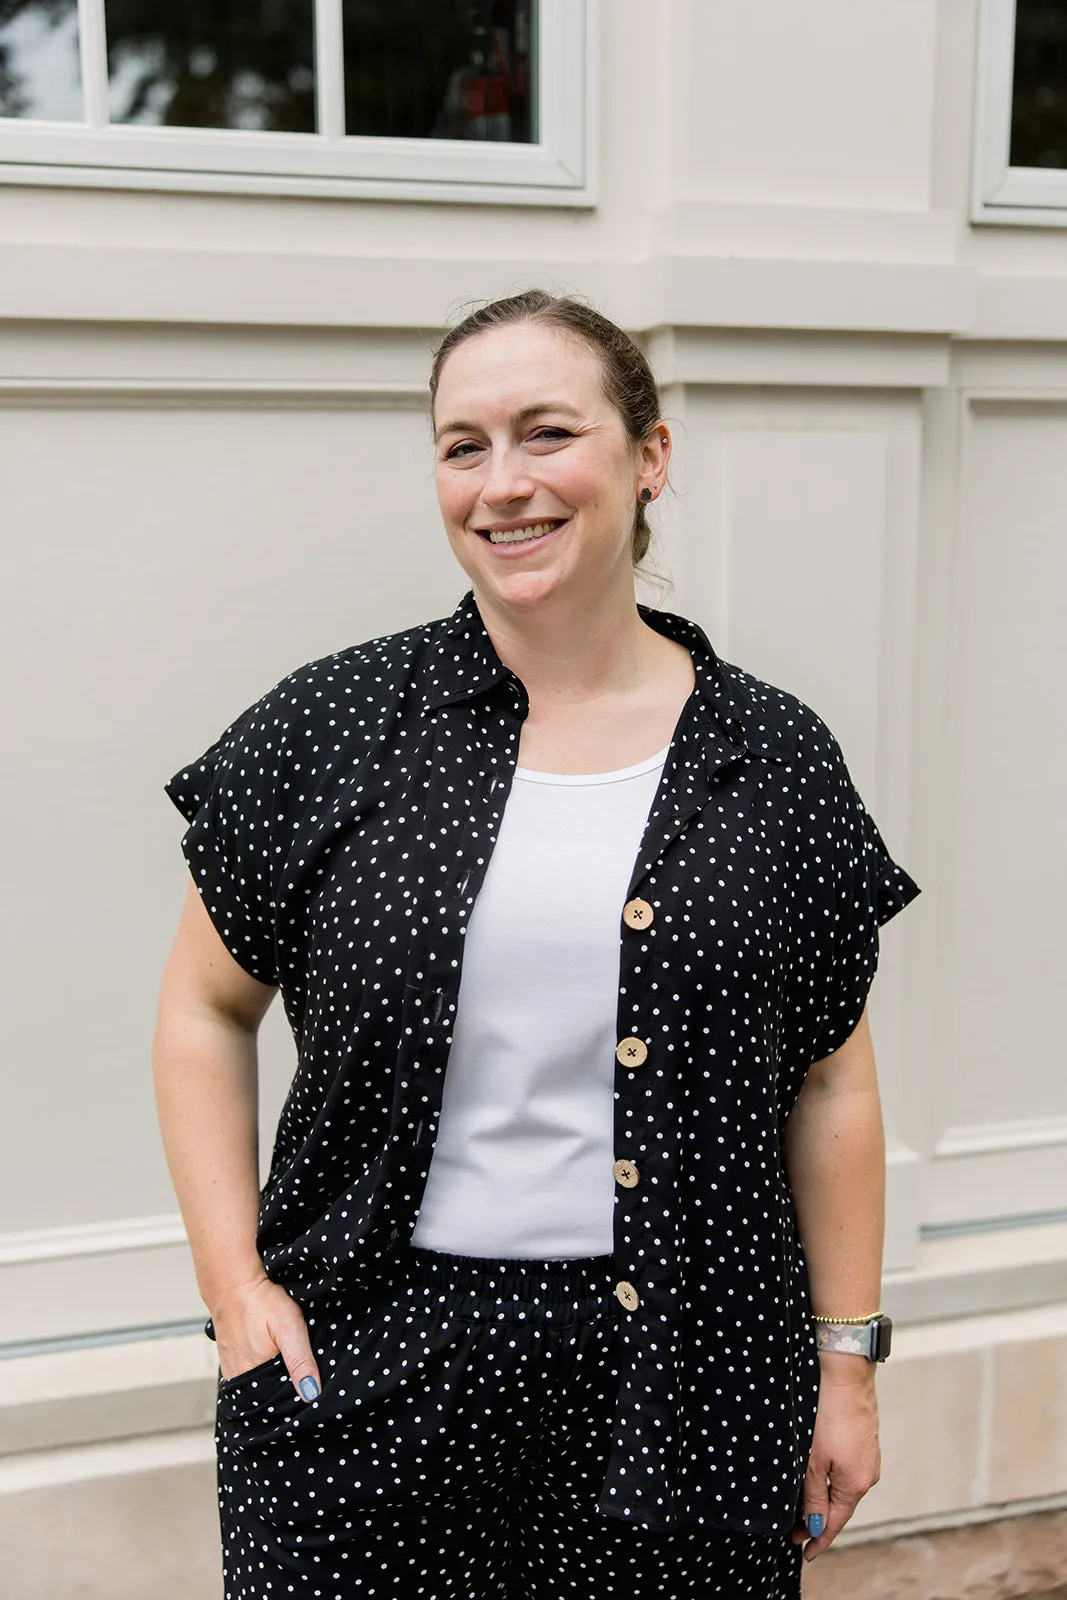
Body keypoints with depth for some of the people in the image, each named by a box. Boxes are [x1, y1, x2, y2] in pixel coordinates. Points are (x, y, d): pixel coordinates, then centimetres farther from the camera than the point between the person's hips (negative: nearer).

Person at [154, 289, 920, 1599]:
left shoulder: (775, 762, -2)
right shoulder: (331, 728, -4)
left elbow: (830, 1085, 4)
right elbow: (205, 1010, 3)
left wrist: (847, 1364, 5)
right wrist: (236, 1288, -4)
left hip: (682, 1385, 1)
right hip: (364, 1376, 0)